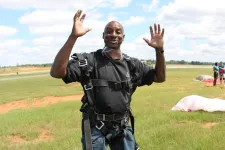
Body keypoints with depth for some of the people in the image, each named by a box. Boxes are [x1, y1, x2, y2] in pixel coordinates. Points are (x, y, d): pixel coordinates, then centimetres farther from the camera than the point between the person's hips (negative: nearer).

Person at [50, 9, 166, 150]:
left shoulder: (132, 64, 3)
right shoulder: (90, 60, -11)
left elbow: (160, 77, 5)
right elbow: (56, 72, -23)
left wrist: (159, 50, -12)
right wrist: (73, 37, -33)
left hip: (123, 127, 4)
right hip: (96, 127, -4)